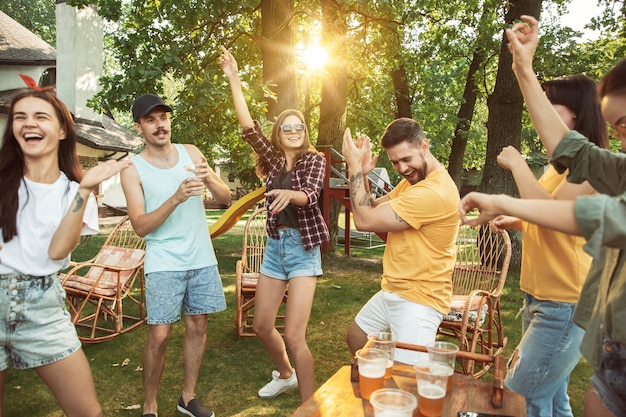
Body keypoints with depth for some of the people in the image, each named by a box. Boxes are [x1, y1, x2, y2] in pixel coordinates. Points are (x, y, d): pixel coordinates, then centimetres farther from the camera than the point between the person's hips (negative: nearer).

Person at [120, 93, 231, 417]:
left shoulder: (191, 153, 3)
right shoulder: (133, 170, -6)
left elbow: (226, 199, 1)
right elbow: (140, 226, -14)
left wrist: (209, 177, -21)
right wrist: (176, 198, -28)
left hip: (202, 259, 4)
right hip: (164, 265, -3)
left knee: (197, 326, 9)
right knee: (160, 335, -5)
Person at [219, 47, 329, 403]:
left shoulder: (314, 159, -4)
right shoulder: (274, 160, 7)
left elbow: (310, 195, -21)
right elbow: (249, 127, -5)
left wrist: (289, 194, -44)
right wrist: (234, 79, -10)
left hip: (302, 247, -6)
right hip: (275, 245, 6)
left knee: (295, 334, -11)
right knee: (262, 325, 13)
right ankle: (286, 375, 39)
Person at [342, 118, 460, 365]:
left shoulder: (435, 191, -27)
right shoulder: (412, 180, 6)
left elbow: (364, 220, -26)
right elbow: (374, 210, 6)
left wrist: (355, 167, -19)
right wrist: (362, 173, -8)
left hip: (419, 300, -10)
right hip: (392, 290, 10)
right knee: (355, 338, 24)